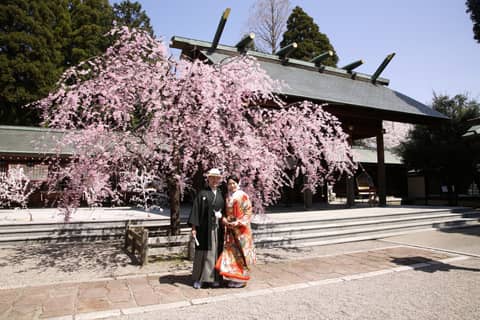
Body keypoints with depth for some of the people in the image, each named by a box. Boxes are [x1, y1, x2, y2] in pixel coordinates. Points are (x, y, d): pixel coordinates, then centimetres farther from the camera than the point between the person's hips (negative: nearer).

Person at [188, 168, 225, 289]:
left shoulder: (221, 194, 11)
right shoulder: (202, 194, -2)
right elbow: (195, 210, -6)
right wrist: (194, 227, -11)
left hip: (218, 228, 4)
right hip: (205, 228, -4)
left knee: (216, 252, 9)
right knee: (203, 252, 2)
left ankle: (214, 277, 21)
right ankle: (198, 279, 14)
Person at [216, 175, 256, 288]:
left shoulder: (243, 196, -7)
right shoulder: (227, 197, 10)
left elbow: (248, 212, -9)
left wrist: (238, 222, -18)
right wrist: (224, 219, -4)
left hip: (241, 229, -5)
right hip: (230, 229, 5)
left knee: (240, 253, 1)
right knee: (230, 252, 5)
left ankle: (242, 278, 14)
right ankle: (233, 277, 17)